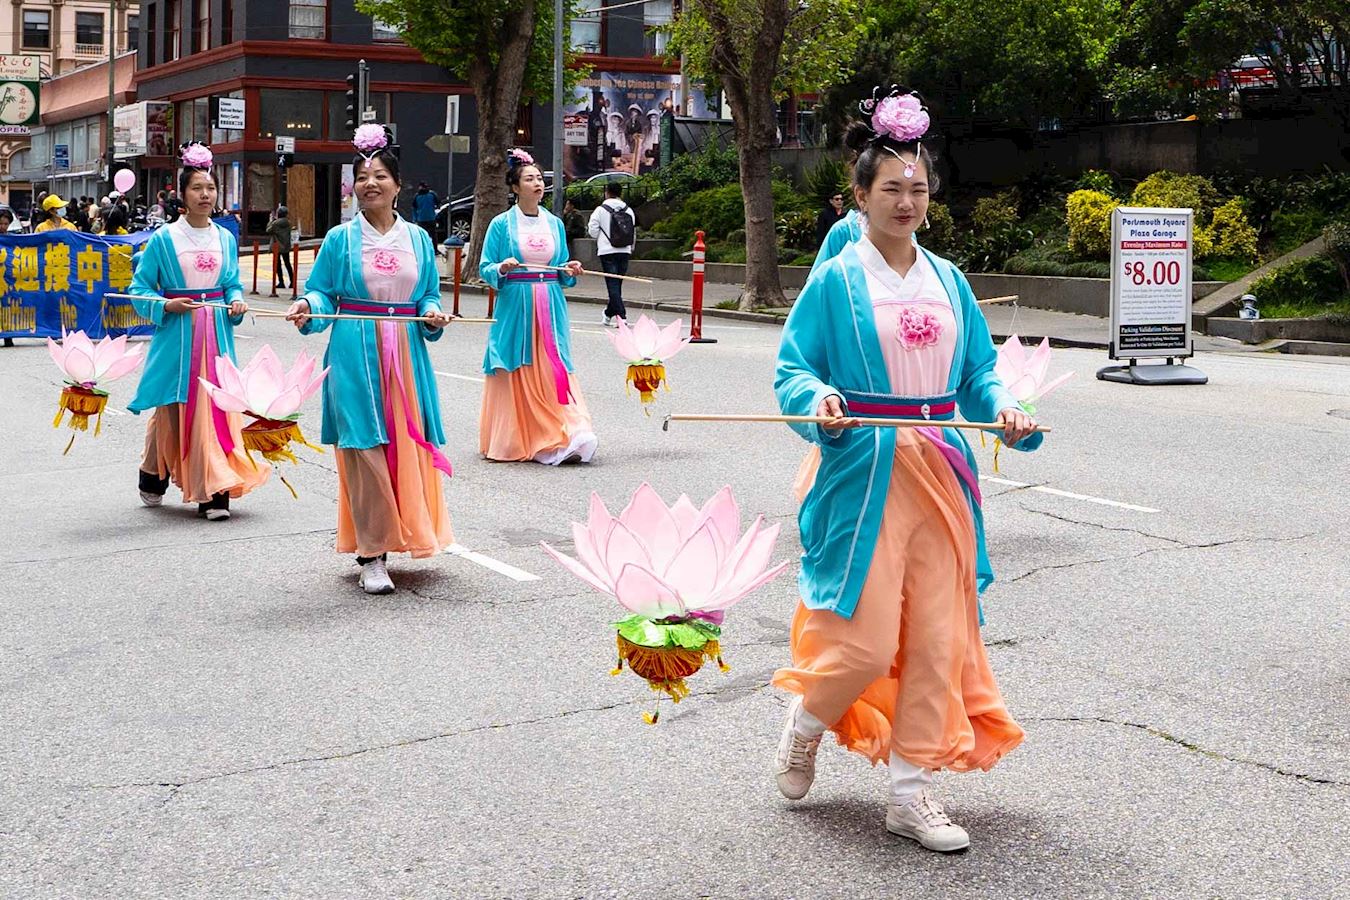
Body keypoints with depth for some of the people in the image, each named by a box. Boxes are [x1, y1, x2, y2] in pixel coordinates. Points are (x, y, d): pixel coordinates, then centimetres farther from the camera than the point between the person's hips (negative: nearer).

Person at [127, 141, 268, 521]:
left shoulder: (225, 239, 9)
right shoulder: (164, 239, -2)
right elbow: (140, 288, 1)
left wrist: (236, 303, -4)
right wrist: (167, 306, -15)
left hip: (216, 335, 3)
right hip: (177, 335, -2)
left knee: (217, 410, -4)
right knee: (172, 411, 5)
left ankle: (214, 493, -2)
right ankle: (153, 479, 28)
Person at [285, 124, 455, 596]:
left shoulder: (417, 238, 9)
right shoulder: (341, 239, 2)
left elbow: (429, 294, 14)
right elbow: (322, 292, 3)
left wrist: (434, 314, -6)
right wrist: (307, 307, -18)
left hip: (405, 355, 3)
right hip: (356, 355, -3)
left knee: (409, 446, 3)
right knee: (365, 450, -5)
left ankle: (403, 531, 21)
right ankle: (371, 555, 0)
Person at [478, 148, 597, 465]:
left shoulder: (555, 223, 11)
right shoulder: (502, 224, 0)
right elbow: (484, 269, 1)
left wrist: (569, 272, -3)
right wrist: (502, 269, -19)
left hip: (550, 308, 3)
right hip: (515, 308, -3)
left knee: (554, 371, -4)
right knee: (516, 375, -2)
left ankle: (562, 436, -7)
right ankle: (513, 441, 7)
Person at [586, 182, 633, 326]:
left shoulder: (601, 210, -6)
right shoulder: (628, 211, 6)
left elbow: (593, 231, -6)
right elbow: (633, 232, 11)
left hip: (607, 251, -4)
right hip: (625, 251, 4)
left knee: (612, 284, -5)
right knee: (617, 284, 14)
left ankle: (621, 315, -16)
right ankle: (609, 313, 27)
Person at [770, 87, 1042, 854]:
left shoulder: (948, 281, 10)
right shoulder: (837, 280, -3)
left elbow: (978, 372, 11)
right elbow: (794, 368, -3)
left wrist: (1006, 410, -9)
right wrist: (820, 402, -24)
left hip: (941, 473, 5)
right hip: (864, 474, -5)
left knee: (939, 636, 4)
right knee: (866, 641, -6)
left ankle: (912, 789, 16)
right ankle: (805, 725, 26)